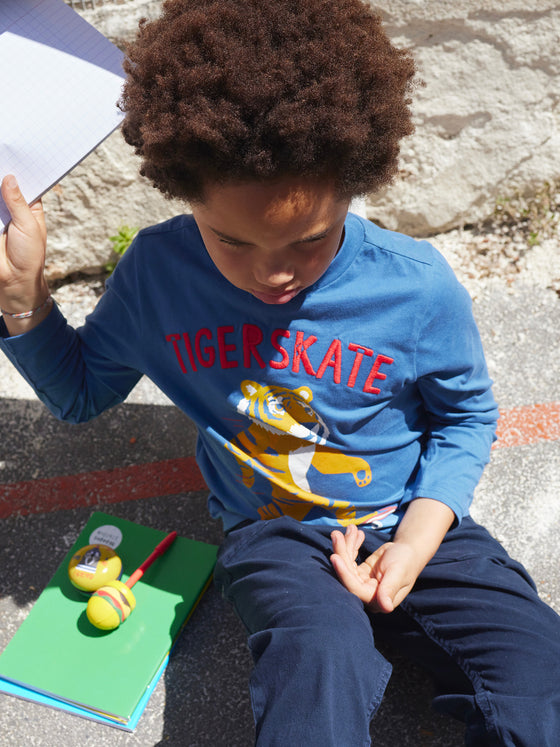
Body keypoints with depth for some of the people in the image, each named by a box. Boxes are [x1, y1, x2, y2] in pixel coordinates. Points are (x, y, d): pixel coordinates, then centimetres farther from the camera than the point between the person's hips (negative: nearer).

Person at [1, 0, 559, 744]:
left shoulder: (419, 287, -14)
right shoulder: (157, 272, -10)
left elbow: (466, 415, 3)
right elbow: (79, 392, 6)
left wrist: (418, 541, -11)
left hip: (409, 523, 2)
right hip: (274, 536, 0)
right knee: (321, 661, -34)